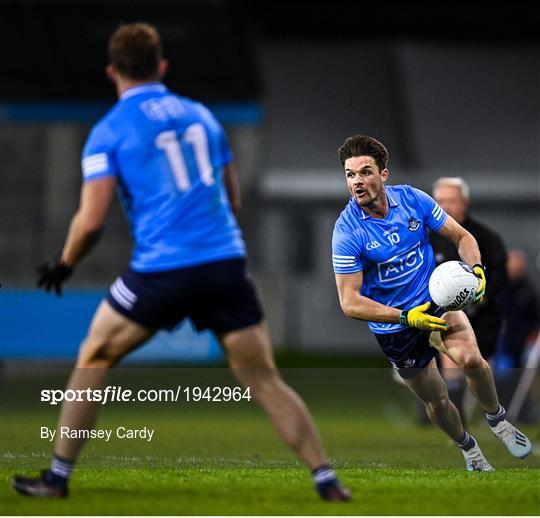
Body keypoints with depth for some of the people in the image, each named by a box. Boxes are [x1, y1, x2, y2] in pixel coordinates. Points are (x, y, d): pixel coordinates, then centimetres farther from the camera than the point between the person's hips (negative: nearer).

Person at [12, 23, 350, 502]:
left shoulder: (109, 132, 1)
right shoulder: (201, 116, 15)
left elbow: (91, 220, -6)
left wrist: (64, 264, 12)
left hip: (161, 270, -3)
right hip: (227, 264, 3)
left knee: (94, 358, 15)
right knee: (265, 380, 7)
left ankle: (58, 477, 17)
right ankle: (326, 478, 0)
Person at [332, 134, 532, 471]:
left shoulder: (413, 200, -11)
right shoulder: (347, 231, -20)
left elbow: (461, 236, 1)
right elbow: (350, 303, -21)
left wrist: (476, 269, -21)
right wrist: (406, 317, -31)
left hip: (436, 299, 1)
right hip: (394, 327, -1)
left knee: (470, 358, -26)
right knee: (436, 400, 7)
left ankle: (497, 418, 2)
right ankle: (468, 447, 38)